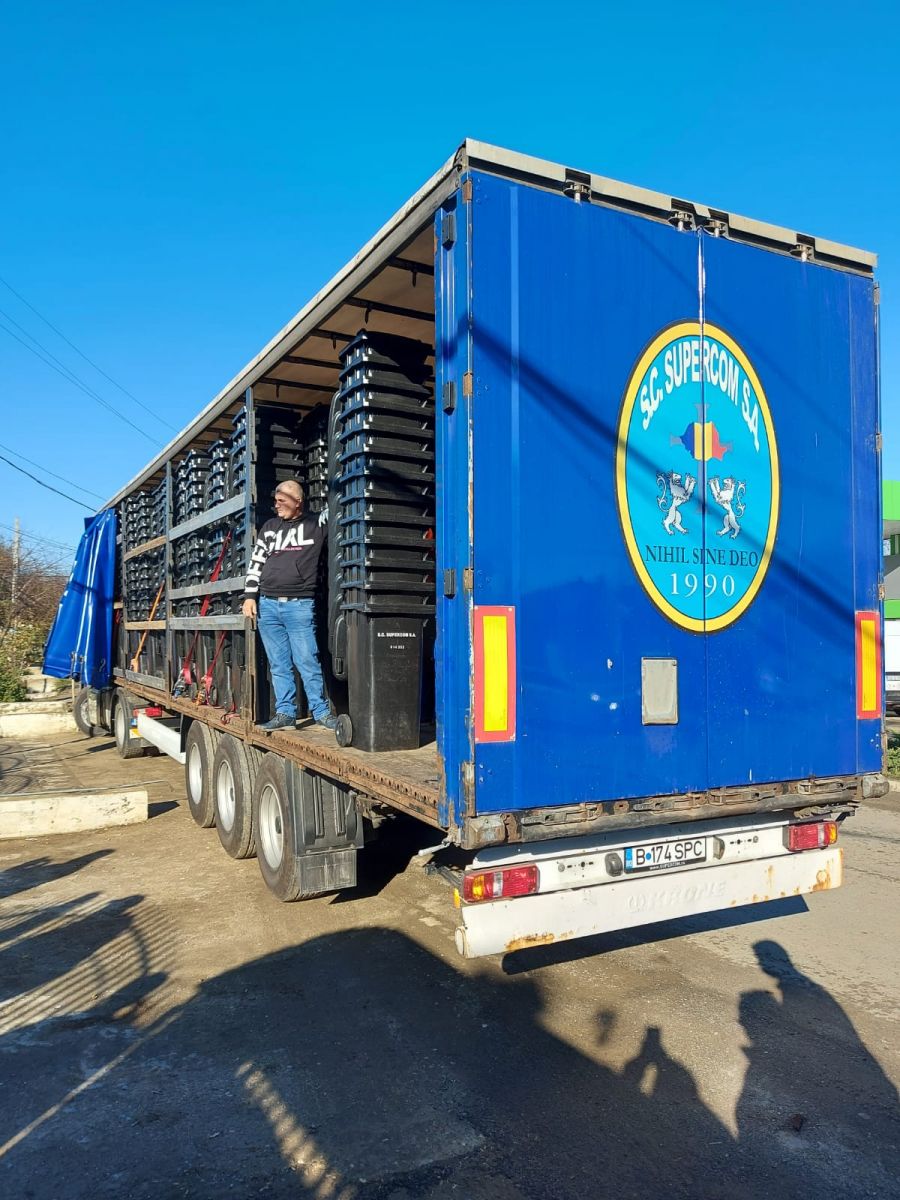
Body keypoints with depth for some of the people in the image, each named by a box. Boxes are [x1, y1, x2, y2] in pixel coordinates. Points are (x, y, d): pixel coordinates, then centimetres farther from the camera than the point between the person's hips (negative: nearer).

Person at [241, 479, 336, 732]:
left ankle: (320, 711, 5)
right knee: (278, 665, 7)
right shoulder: (270, 527, 15)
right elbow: (256, 563, 14)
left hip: (299, 606, -4)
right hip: (267, 605, 4)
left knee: (307, 661, -5)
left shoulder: (317, 524, 4)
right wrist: (250, 596, 8)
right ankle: (285, 712, 13)